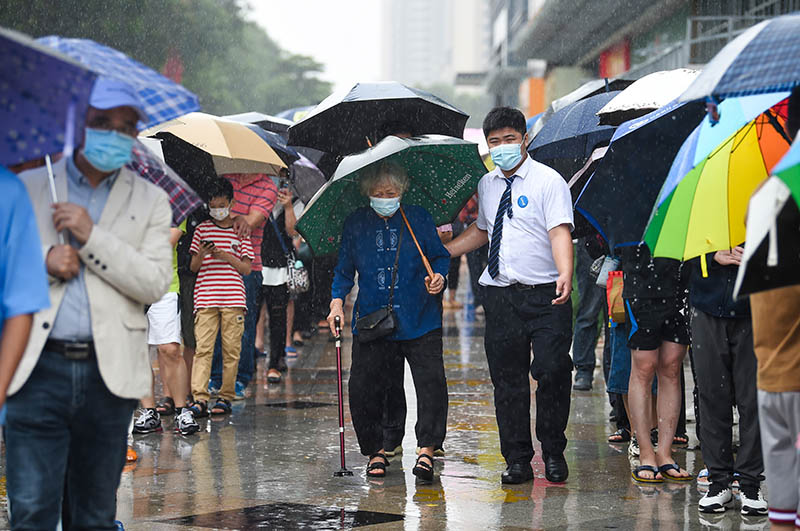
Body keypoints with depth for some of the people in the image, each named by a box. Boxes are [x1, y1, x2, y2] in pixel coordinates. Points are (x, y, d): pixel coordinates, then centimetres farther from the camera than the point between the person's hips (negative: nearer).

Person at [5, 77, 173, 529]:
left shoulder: (150, 201, 11)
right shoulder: (28, 187, 10)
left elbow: (155, 285, -2)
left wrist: (91, 236, -10)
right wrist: (43, 264, -9)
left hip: (109, 373, 1)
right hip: (39, 369, -1)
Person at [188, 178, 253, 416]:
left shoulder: (240, 231, 10)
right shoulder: (202, 229, 11)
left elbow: (246, 268, 6)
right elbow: (193, 267, 11)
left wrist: (225, 256, -8)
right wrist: (201, 255, -10)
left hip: (233, 298, 0)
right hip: (205, 297, 0)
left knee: (231, 350, 0)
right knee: (203, 348, -8)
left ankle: (226, 397, 8)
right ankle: (199, 399, -13)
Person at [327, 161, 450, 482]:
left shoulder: (419, 219, 5)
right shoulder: (356, 224, 8)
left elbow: (440, 256, 11)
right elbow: (344, 269, 14)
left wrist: (439, 277, -9)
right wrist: (337, 300, 1)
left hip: (419, 321, -1)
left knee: (431, 382, -12)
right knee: (363, 388, 0)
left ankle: (426, 449, -6)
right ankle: (376, 450, 15)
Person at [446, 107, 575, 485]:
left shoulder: (548, 181, -3)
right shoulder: (487, 185, 15)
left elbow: (560, 231, -15)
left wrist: (565, 274, -31)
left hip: (546, 296, -5)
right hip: (501, 297, 5)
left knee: (552, 370, -12)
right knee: (507, 378, 4)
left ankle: (553, 453, 6)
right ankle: (517, 460, 13)